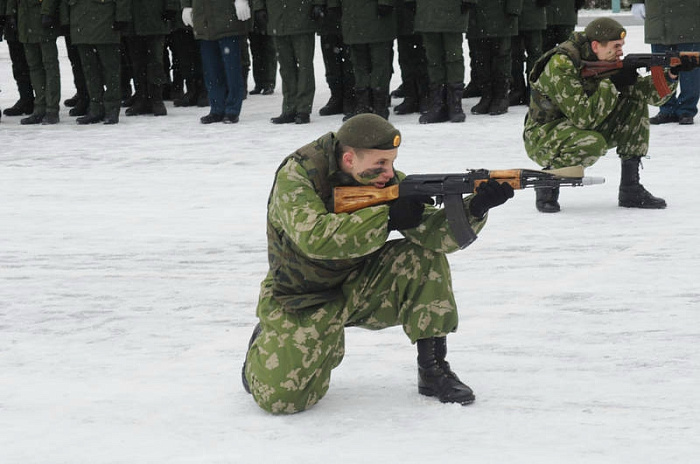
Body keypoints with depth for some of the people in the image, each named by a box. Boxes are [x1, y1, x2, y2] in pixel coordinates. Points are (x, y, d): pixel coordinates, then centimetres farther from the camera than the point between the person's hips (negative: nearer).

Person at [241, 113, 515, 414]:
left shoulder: (389, 181, -9)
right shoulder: (297, 175, -23)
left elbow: (434, 233, -15)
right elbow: (315, 238, -39)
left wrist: (475, 209, -34)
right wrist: (388, 218, -37)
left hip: (360, 285, 5)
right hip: (301, 301, -4)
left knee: (424, 258, -18)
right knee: (282, 398, -23)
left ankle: (433, 370, -9)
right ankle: (268, 343, 13)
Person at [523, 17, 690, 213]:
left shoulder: (607, 62, -3)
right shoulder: (561, 65, -26)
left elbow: (650, 93, -2)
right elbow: (583, 118, -32)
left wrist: (671, 75, -21)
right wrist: (612, 84, -31)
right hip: (542, 137, -8)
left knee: (635, 104, -7)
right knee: (593, 144, -38)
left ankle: (630, 190, -6)